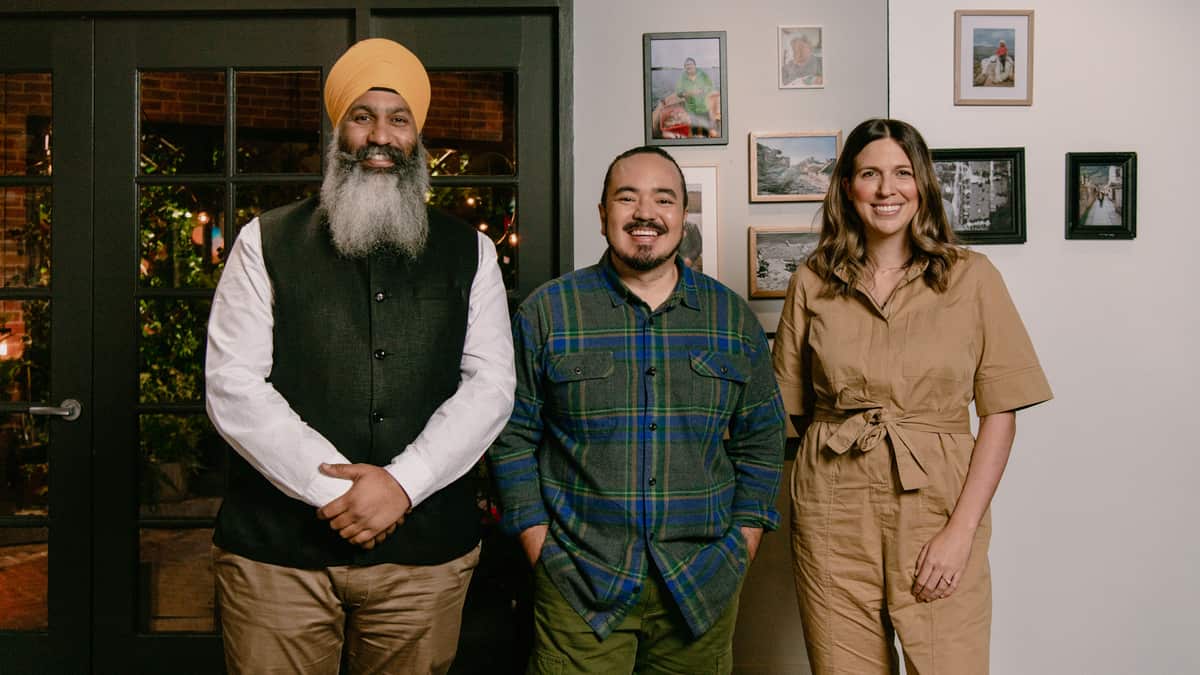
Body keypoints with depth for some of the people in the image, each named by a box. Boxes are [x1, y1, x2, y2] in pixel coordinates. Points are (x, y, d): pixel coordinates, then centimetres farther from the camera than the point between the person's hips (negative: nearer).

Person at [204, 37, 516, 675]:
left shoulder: (469, 252, 8)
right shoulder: (266, 242, 4)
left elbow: (490, 384, -1)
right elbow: (233, 388, -4)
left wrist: (402, 482, -14)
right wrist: (335, 489, -13)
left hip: (424, 551, 1)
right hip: (277, 550, -1)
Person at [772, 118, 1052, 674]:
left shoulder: (971, 278, 0)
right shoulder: (812, 283, 4)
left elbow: (1000, 415, -2)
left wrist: (961, 529, -9)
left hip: (938, 504, -1)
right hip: (834, 516, 1)